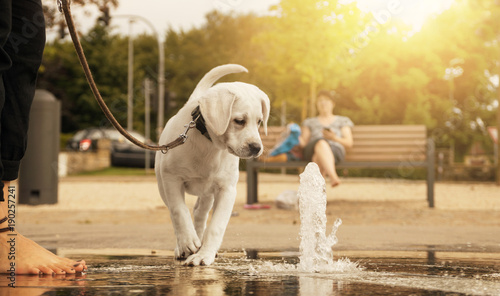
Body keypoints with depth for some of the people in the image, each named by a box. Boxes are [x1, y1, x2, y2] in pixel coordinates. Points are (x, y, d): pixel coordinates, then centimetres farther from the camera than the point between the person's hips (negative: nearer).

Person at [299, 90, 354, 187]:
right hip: (312, 150, 0)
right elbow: (303, 143, 17)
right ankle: (333, 177, -64)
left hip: (335, 150, 0)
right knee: (321, 143, -41)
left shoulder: (342, 121, 26)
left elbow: (349, 143, 14)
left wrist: (334, 138, -5)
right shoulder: (309, 122, 30)